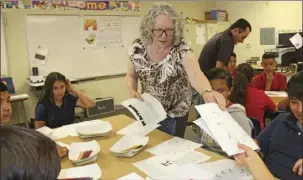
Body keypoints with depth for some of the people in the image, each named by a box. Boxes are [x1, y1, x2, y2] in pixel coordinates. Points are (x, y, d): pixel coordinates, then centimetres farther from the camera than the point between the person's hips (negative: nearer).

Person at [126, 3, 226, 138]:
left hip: (174, 114, -3)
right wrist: (132, 91, -17)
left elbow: (195, 74, -42)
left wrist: (207, 92, -63)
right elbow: (131, 75, 3)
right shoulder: (138, 47, -12)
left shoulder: (182, 49, -23)